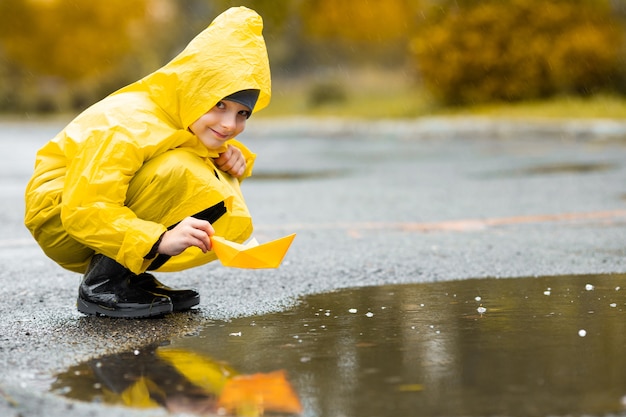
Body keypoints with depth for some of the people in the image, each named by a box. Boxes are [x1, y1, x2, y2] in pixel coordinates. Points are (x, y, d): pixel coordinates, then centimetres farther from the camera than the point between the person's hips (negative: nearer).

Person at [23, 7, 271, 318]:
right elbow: (84, 211, -34)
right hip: (60, 219, -8)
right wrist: (160, 240, -48)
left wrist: (233, 157, -11)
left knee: (235, 224, -7)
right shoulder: (128, 126, -28)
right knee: (177, 171, -31)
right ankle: (101, 284, -22)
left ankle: (129, 276, -1)